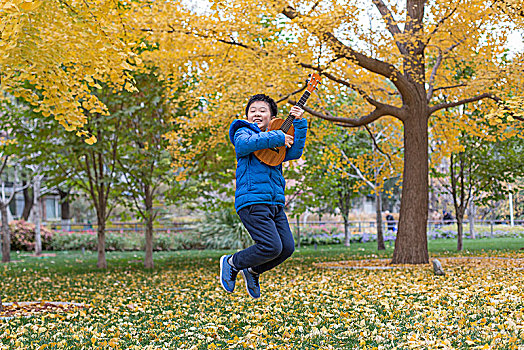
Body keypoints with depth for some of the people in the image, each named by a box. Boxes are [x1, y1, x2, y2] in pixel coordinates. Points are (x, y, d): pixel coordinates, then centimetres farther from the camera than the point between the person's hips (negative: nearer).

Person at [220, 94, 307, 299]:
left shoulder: (276, 145, 24)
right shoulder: (243, 132, 5)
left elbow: (295, 152, 7)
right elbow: (244, 144, -19)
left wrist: (299, 123, 2)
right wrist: (278, 138, -16)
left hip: (275, 203, 7)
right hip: (252, 200, -7)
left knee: (287, 248, -1)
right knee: (272, 247, -16)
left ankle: (253, 271, 23)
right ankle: (232, 263, 8)